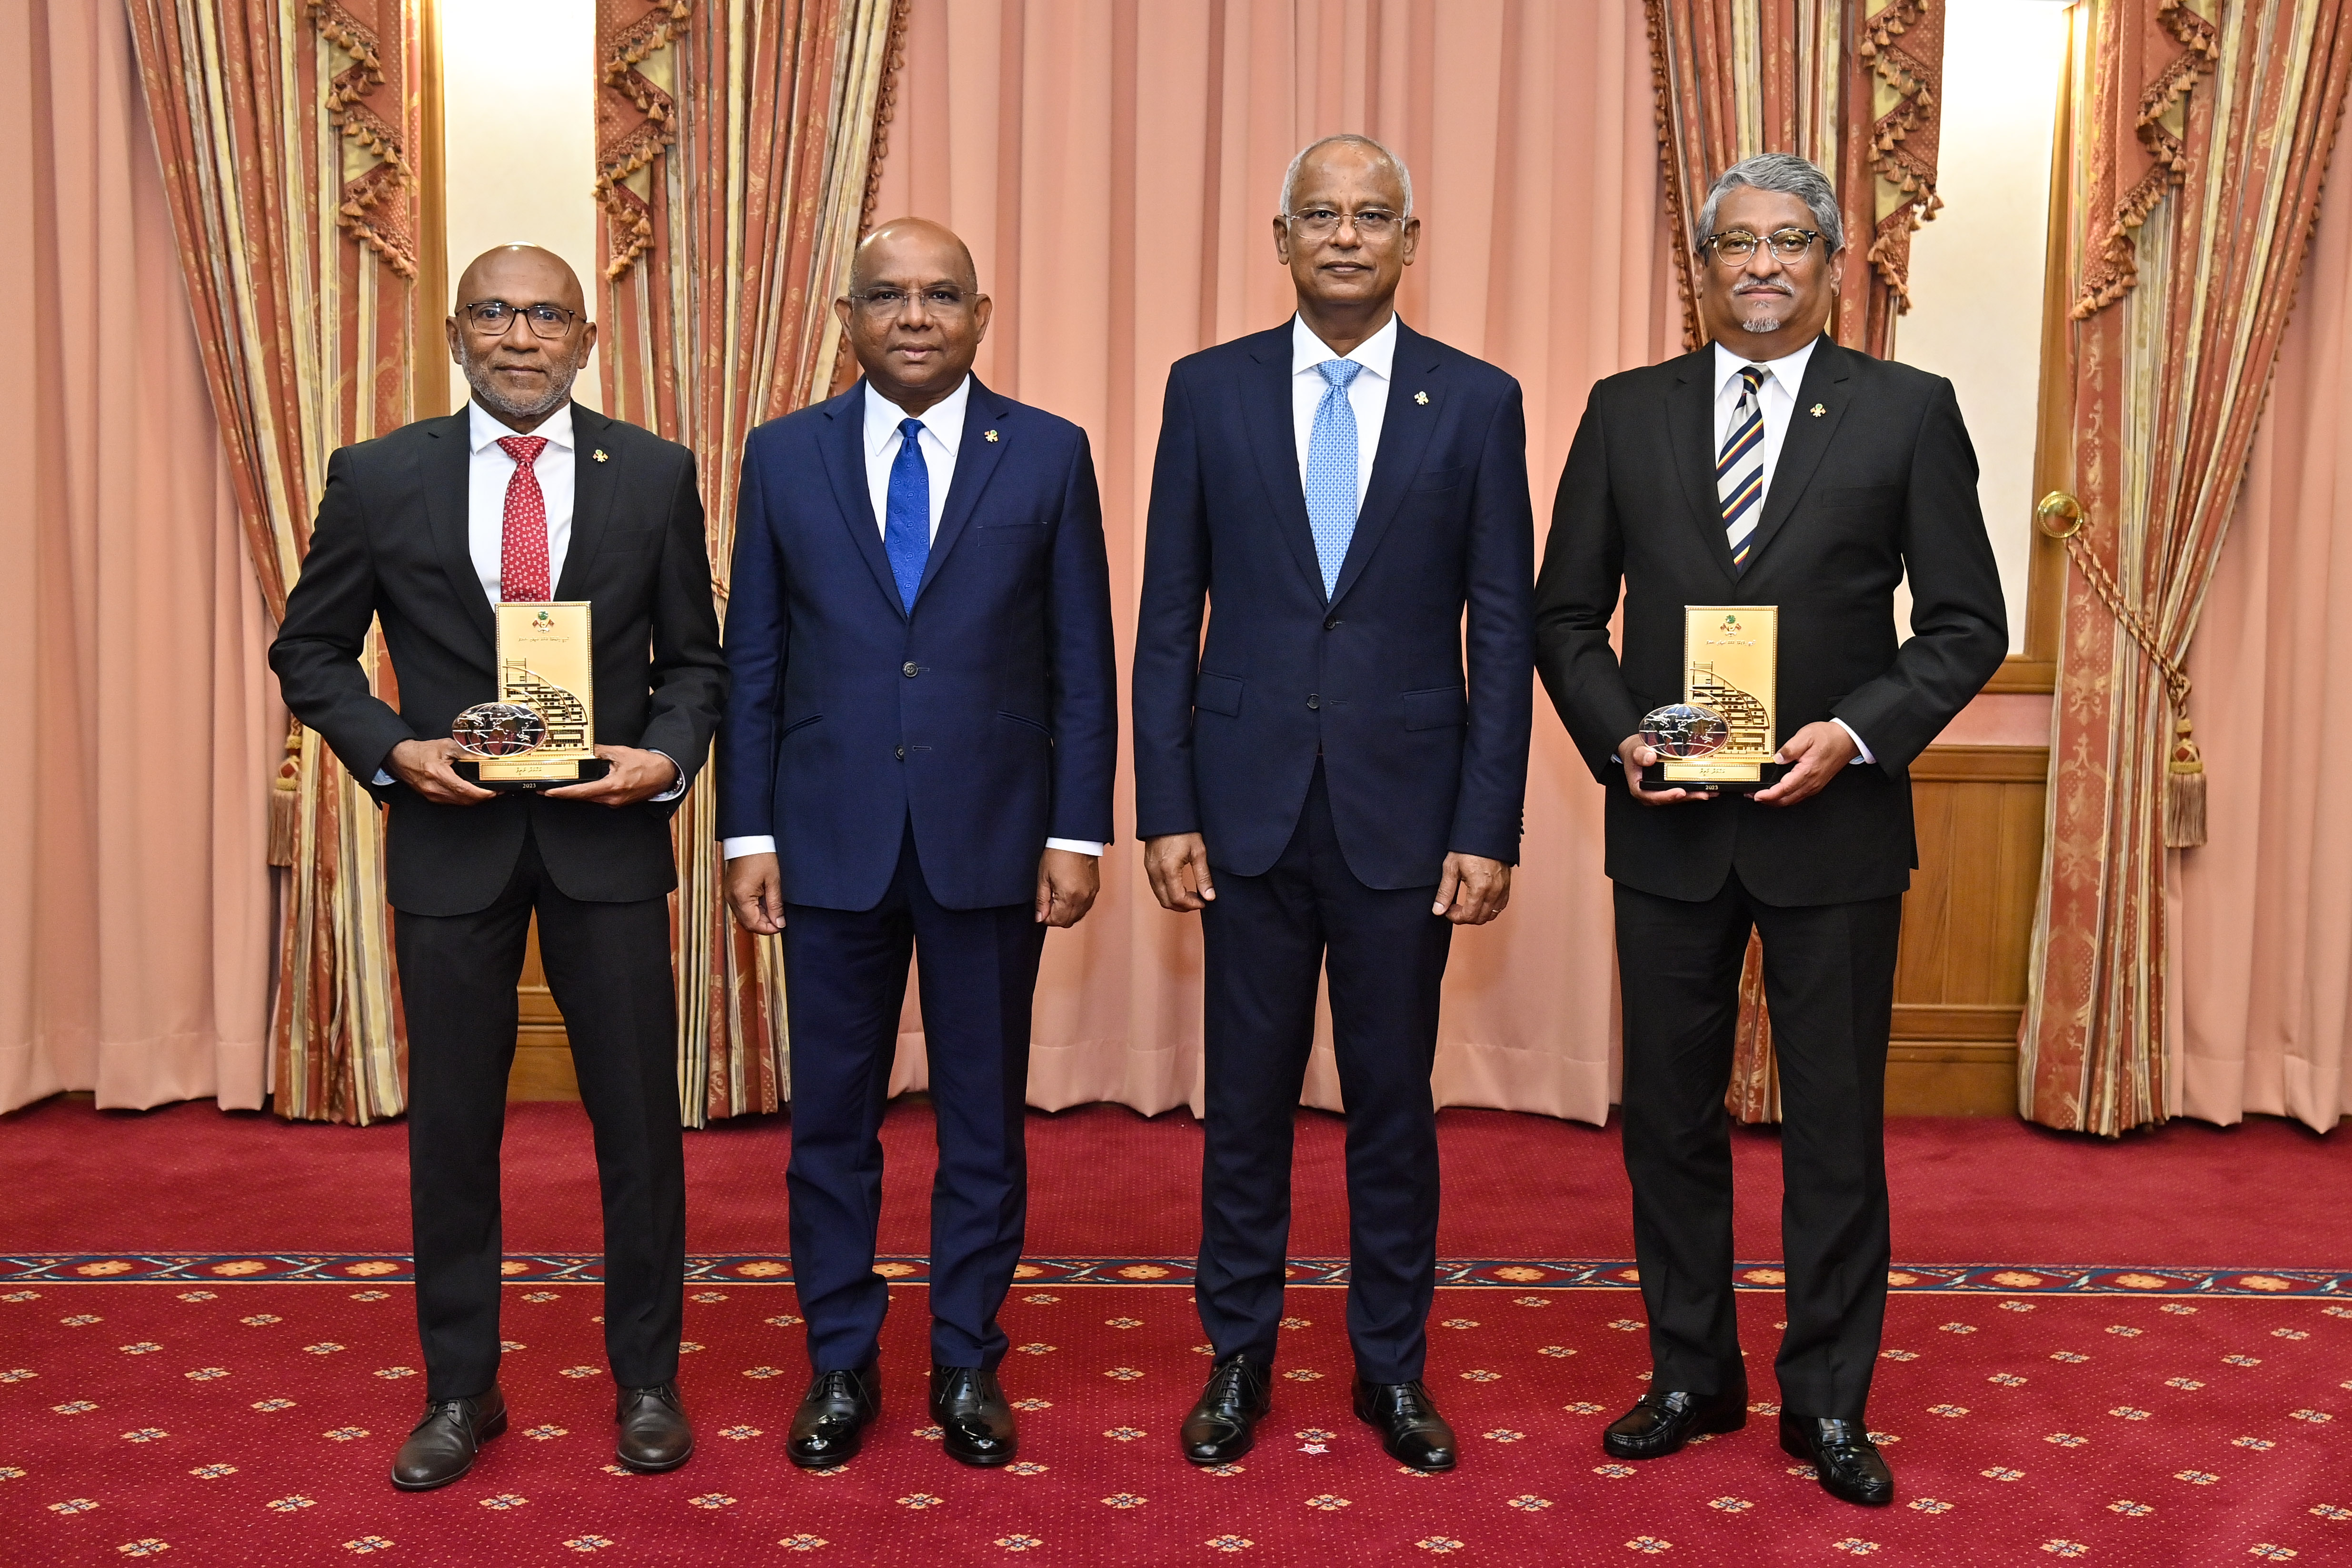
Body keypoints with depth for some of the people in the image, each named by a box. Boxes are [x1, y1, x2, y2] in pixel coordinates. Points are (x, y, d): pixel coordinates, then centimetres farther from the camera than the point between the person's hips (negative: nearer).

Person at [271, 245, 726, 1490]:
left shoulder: (655, 474, 2)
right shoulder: (377, 478, 1)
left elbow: (694, 657, 7)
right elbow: (309, 651, 8)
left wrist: (666, 756, -12)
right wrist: (392, 749, -9)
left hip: (607, 837, 0)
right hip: (449, 837, 0)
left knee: (640, 1119, 6)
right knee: (451, 1128, 9)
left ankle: (647, 1381, 24)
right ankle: (460, 1391, 26)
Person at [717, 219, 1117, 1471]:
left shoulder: (1048, 455, 1)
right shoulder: (784, 455, 4)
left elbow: (1082, 662, 1)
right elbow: (754, 660, 5)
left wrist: (1077, 832, -4)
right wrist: (747, 831, 0)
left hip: (991, 844, -1)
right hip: (831, 842, 1)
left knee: (984, 1120, 9)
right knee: (831, 1119, 10)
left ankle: (967, 1367, 25)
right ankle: (841, 1366, 26)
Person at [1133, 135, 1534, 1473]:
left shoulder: (1477, 402, 2)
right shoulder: (1210, 392, 4)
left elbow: (1503, 633, 0)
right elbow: (1167, 619, 3)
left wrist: (1490, 830, -5)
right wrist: (1165, 809, -2)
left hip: (1403, 810, 0)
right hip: (1250, 806, 1)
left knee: (1394, 1096, 10)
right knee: (1248, 1093, 10)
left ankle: (1393, 1365, 27)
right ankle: (1239, 1357, 27)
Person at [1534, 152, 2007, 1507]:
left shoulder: (1909, 412, 0)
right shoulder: (1627, 414, 6)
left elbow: (1969, 623, -1)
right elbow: (1566, 614, 7)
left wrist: (1857, 733, -15)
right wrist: (1618, 735, -9)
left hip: (1833, 823, -2)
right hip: (1670, 824, 2)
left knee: (1838, 1127, 7)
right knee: (1670, 1116, 11)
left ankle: (1829, 1400, 23)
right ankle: (1692, 1376, 28)